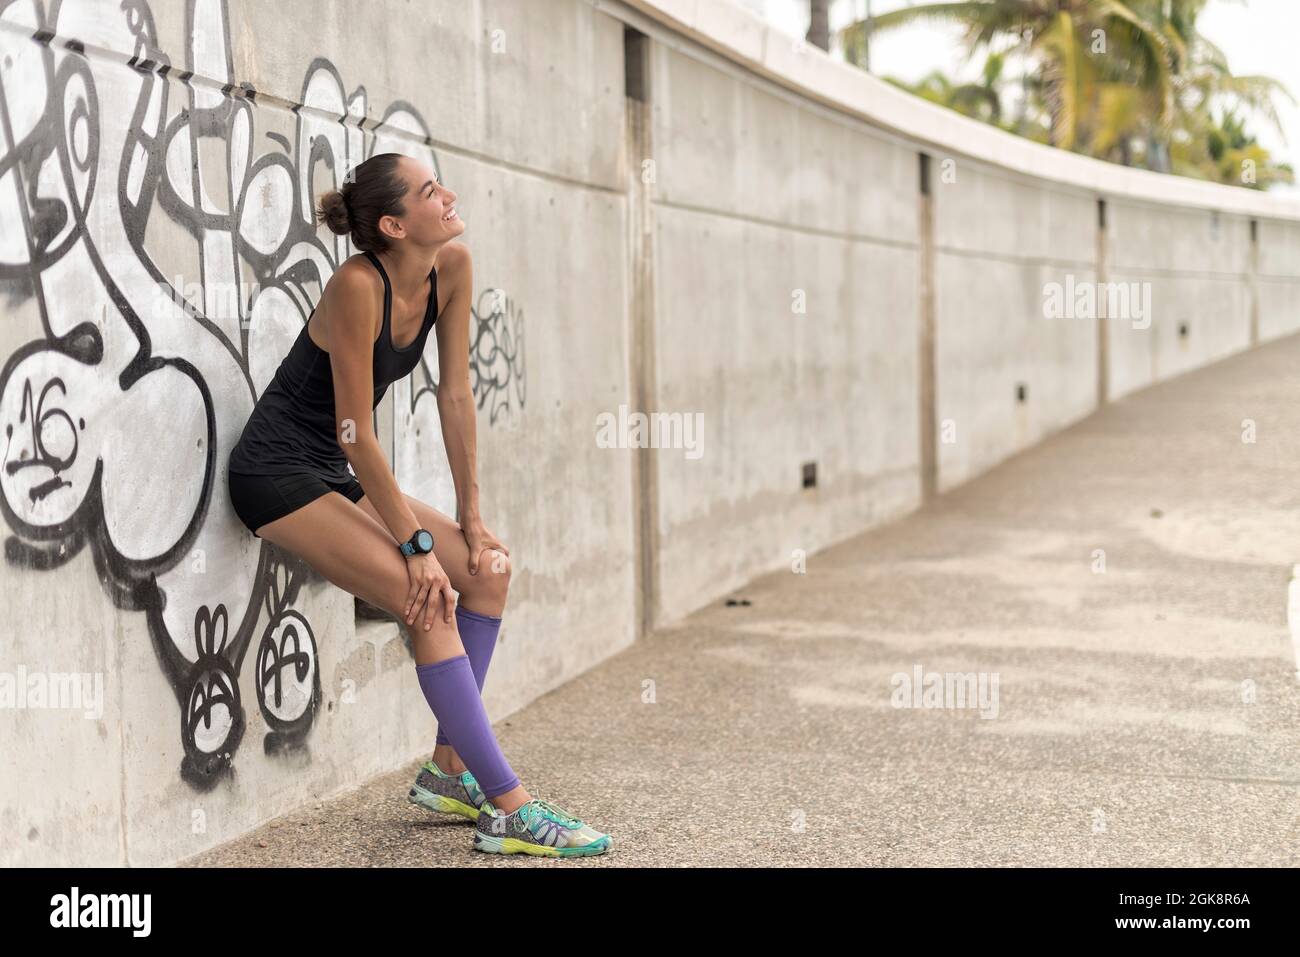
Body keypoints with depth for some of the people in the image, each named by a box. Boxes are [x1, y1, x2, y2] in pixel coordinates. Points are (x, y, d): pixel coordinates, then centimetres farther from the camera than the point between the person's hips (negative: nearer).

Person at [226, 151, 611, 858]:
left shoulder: (452, 267, -3)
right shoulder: (358, 284, -25)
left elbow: (455, 396, 2)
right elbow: (354, 430, -23)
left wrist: (471, 520, 1)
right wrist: (415, 544, -19)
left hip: (333, 474, 9)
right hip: (276, 474, -9)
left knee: (487, 570, 1)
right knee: (431, 604, -20)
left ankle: (450, 771, 10)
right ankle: (510, 812, -17)